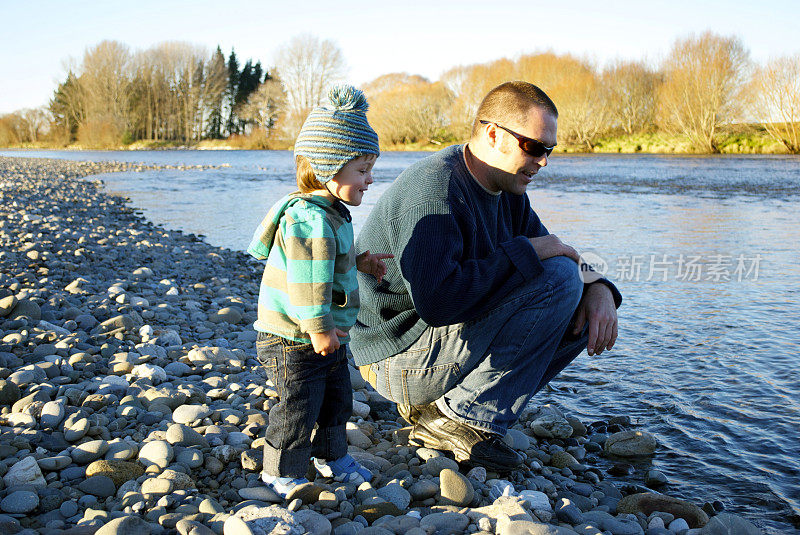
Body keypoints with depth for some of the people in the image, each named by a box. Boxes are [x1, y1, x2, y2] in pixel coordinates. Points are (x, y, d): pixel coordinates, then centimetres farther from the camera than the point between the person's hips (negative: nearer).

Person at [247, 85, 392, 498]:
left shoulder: (331, 213, 6)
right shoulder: (309, 220, -29)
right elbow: (307, 283, -30)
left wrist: (359, 262, 12)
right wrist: (320, 329, -24)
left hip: (326, 337, 10)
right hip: (293, 341, -10)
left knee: (337, 398, 22)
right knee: (298, 409, 3)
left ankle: (331, 456, 42)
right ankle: (281, 473, 23)